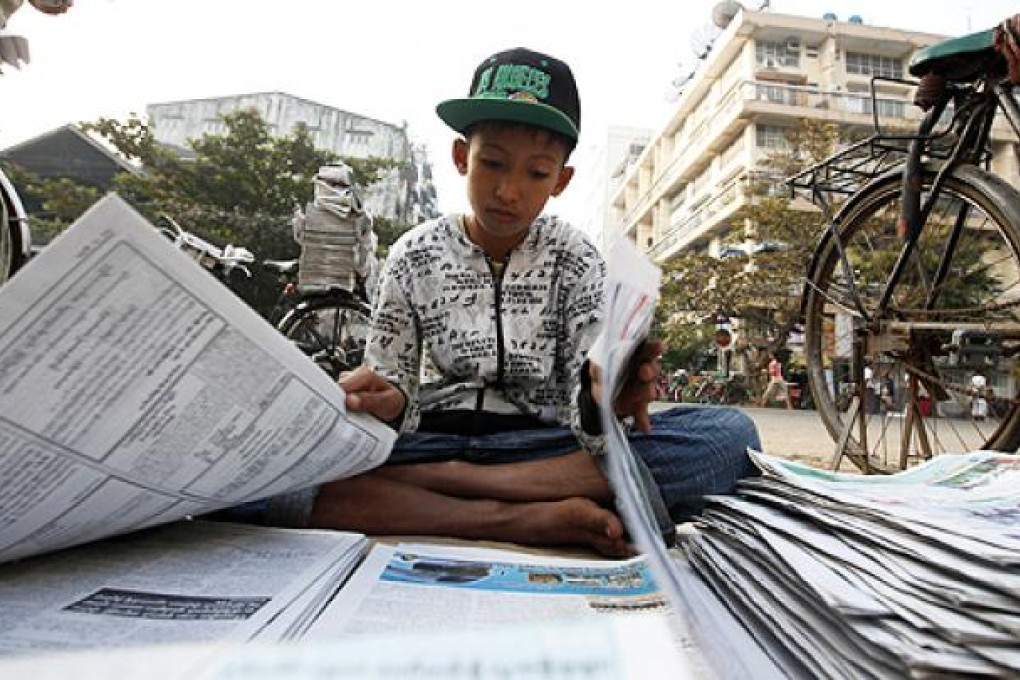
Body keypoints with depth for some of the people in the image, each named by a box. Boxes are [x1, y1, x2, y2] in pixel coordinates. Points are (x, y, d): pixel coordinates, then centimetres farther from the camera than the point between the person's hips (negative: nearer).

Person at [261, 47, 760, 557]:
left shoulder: (575, 261, 1)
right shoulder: (415, 256, 3)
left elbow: (586, 402, -8)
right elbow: (391, 390, 1)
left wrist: (600, 406, -32)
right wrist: (389, 405, -24)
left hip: (543, 445, 1)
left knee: (732, 434, -23)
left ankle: (439, 479, -23)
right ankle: (526, 520, -24)